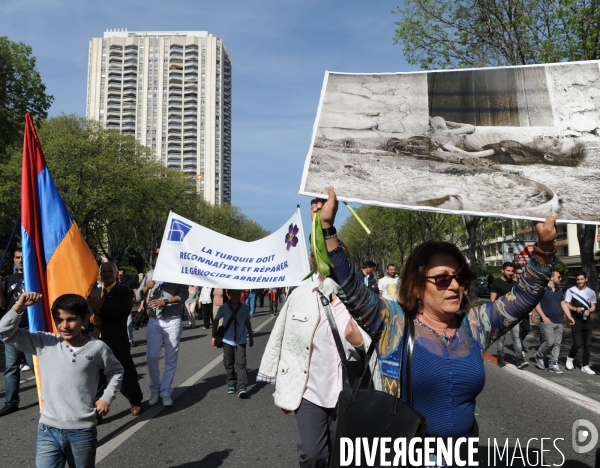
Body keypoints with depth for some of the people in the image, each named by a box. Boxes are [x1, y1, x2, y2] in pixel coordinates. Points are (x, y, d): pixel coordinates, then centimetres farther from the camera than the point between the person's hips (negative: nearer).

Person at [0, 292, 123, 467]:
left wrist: (107, 397, 2)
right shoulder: (44, 343, -3)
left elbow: (116, 371, 11)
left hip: (82, 431, -1)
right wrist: (19, 306, -16)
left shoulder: (97, 348, -6)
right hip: (48, 431, 1)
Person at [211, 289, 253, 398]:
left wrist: (250, 337, 17)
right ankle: (231, 384, 26)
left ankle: (242, 387, -12)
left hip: (241, 341, -1)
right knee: (229, 364, 10)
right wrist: (213, 336, 9)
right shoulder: (223, 308, -5)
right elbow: (216, 321, 7)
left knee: (241, 363, -9)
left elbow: (247, 322, 10)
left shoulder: (244, 307, -2)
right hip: (227, 340, 1)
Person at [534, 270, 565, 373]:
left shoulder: (559, 292, 15)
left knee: (557, 343, 4)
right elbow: (536, 304, -7)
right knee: (550, 342, -13)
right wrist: (544, 317, -14)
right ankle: (539, 356, 13)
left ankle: (553, 364, 10)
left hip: (559, 322, 6)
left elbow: (563, 305, 12)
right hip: (548, 321, -6)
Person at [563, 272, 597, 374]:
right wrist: (576, 309, -19)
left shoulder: (591, 292, 8)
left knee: (588, 344, 5)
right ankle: (570, 359, 16)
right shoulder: (571, 290, -2)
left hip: (587, 320, 4)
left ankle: (585, 366, 15)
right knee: (577, 343, -10)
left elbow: (593, 307, 11)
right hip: (576, 320, -4)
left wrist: (588, 311, -12)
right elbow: (566, 305, -1)